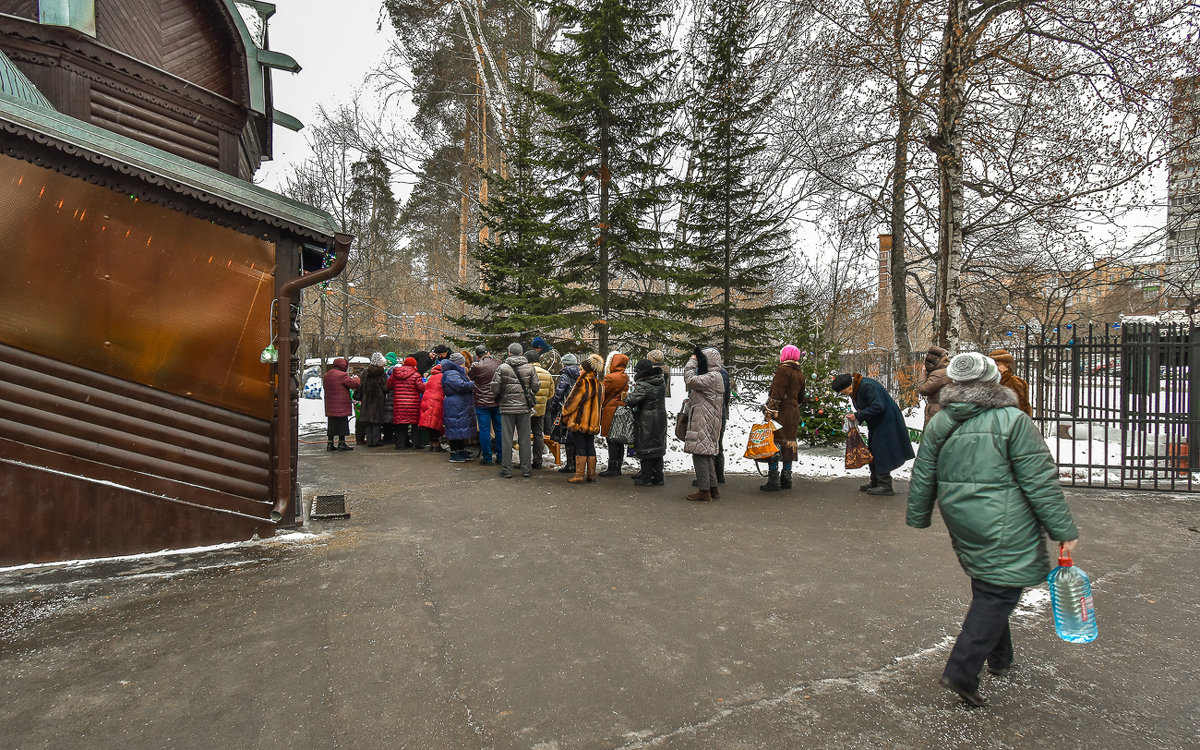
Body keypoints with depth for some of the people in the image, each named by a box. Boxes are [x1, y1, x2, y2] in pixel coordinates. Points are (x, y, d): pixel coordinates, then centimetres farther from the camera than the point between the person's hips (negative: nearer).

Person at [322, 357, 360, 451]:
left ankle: (330, 444, 16)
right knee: (342, 423, 0)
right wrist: (356, 378, 9)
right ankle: (341, 443, 3)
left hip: (330, 405, 8)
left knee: (332, 424, 13)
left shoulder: (326, 376, 11)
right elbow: (355, 384, -15)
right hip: (341, 406, -8)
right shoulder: (342, 375, -15)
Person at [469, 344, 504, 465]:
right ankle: (500, 457, 18)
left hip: (482, 403, -3)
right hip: (497, 401, 4)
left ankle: (487, 458, 7)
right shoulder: (498, 363, 0)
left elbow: (469, 375, 6)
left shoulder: (476, 367, -11)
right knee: (499, 429, 11)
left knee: (484, 430, 4)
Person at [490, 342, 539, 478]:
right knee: (525, 439, 8)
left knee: (506, 440, 6)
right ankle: (526, 469, 13)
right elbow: (535, 387, -1)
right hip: (524, 407, 2)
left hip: (507, 407, -1)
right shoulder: (529, 368, 0)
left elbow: (495, 388, -7)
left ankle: (506, 470, 9)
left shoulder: (502, 368, -5)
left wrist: (499, 397, 13)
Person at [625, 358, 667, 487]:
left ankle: (646, 478, 8)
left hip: (646, 422, -7)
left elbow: (631, 401, -24)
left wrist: (628, 396, 0)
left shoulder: (643, 385, -18)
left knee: (645, 448, 2)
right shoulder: (661, 384, 7)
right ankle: (658, 477, 21)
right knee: (658, 446, 14)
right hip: (660, 420, 7)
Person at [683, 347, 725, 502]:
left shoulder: (712, 377, -15)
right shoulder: (713, 376, 19)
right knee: (707, 455, 15)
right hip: (703, 423, 11)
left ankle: (704, 491, -1)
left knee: (700, 454, -6)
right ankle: (713, 488, 22)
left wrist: (692, 361, -12)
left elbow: (690, 380, -23)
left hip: (704, 423, -11)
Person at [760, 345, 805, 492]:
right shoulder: (800, 373, 16)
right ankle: (786, 479, 20)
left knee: (774, 442, -7)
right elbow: (801, 397, 22)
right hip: (794, 413, 9)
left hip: (781, 413, -9)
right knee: (789, 442, 13)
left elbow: (777, 393, -18)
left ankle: (773, 481, -9)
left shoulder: (783, 369, -11)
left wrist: (770, 412, -20)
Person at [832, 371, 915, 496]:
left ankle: (885, 486, -2)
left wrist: (857, 416, -24)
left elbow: (877, 406, -28)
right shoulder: (856, 388, 7)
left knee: (880, 452, -8)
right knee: (873, 452, 14)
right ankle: (875, 483, 24)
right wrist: (855, 416, -3)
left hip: (886, 423, -10)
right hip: (876, 424, 10)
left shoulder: (867, 386, -25)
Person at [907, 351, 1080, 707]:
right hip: (1003, 530, -6)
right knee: (997, 595, 0)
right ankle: (961, 671, -3)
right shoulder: (1012, 420, -13)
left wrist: (918, 517, 20)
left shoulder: (939, 424, 3)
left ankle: (998, 658, 38)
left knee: (987, 588, 23)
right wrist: (1064, 530, -4)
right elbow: (1041, 481, -11)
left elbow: (922, 478, 9)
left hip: (963, 527, 6)